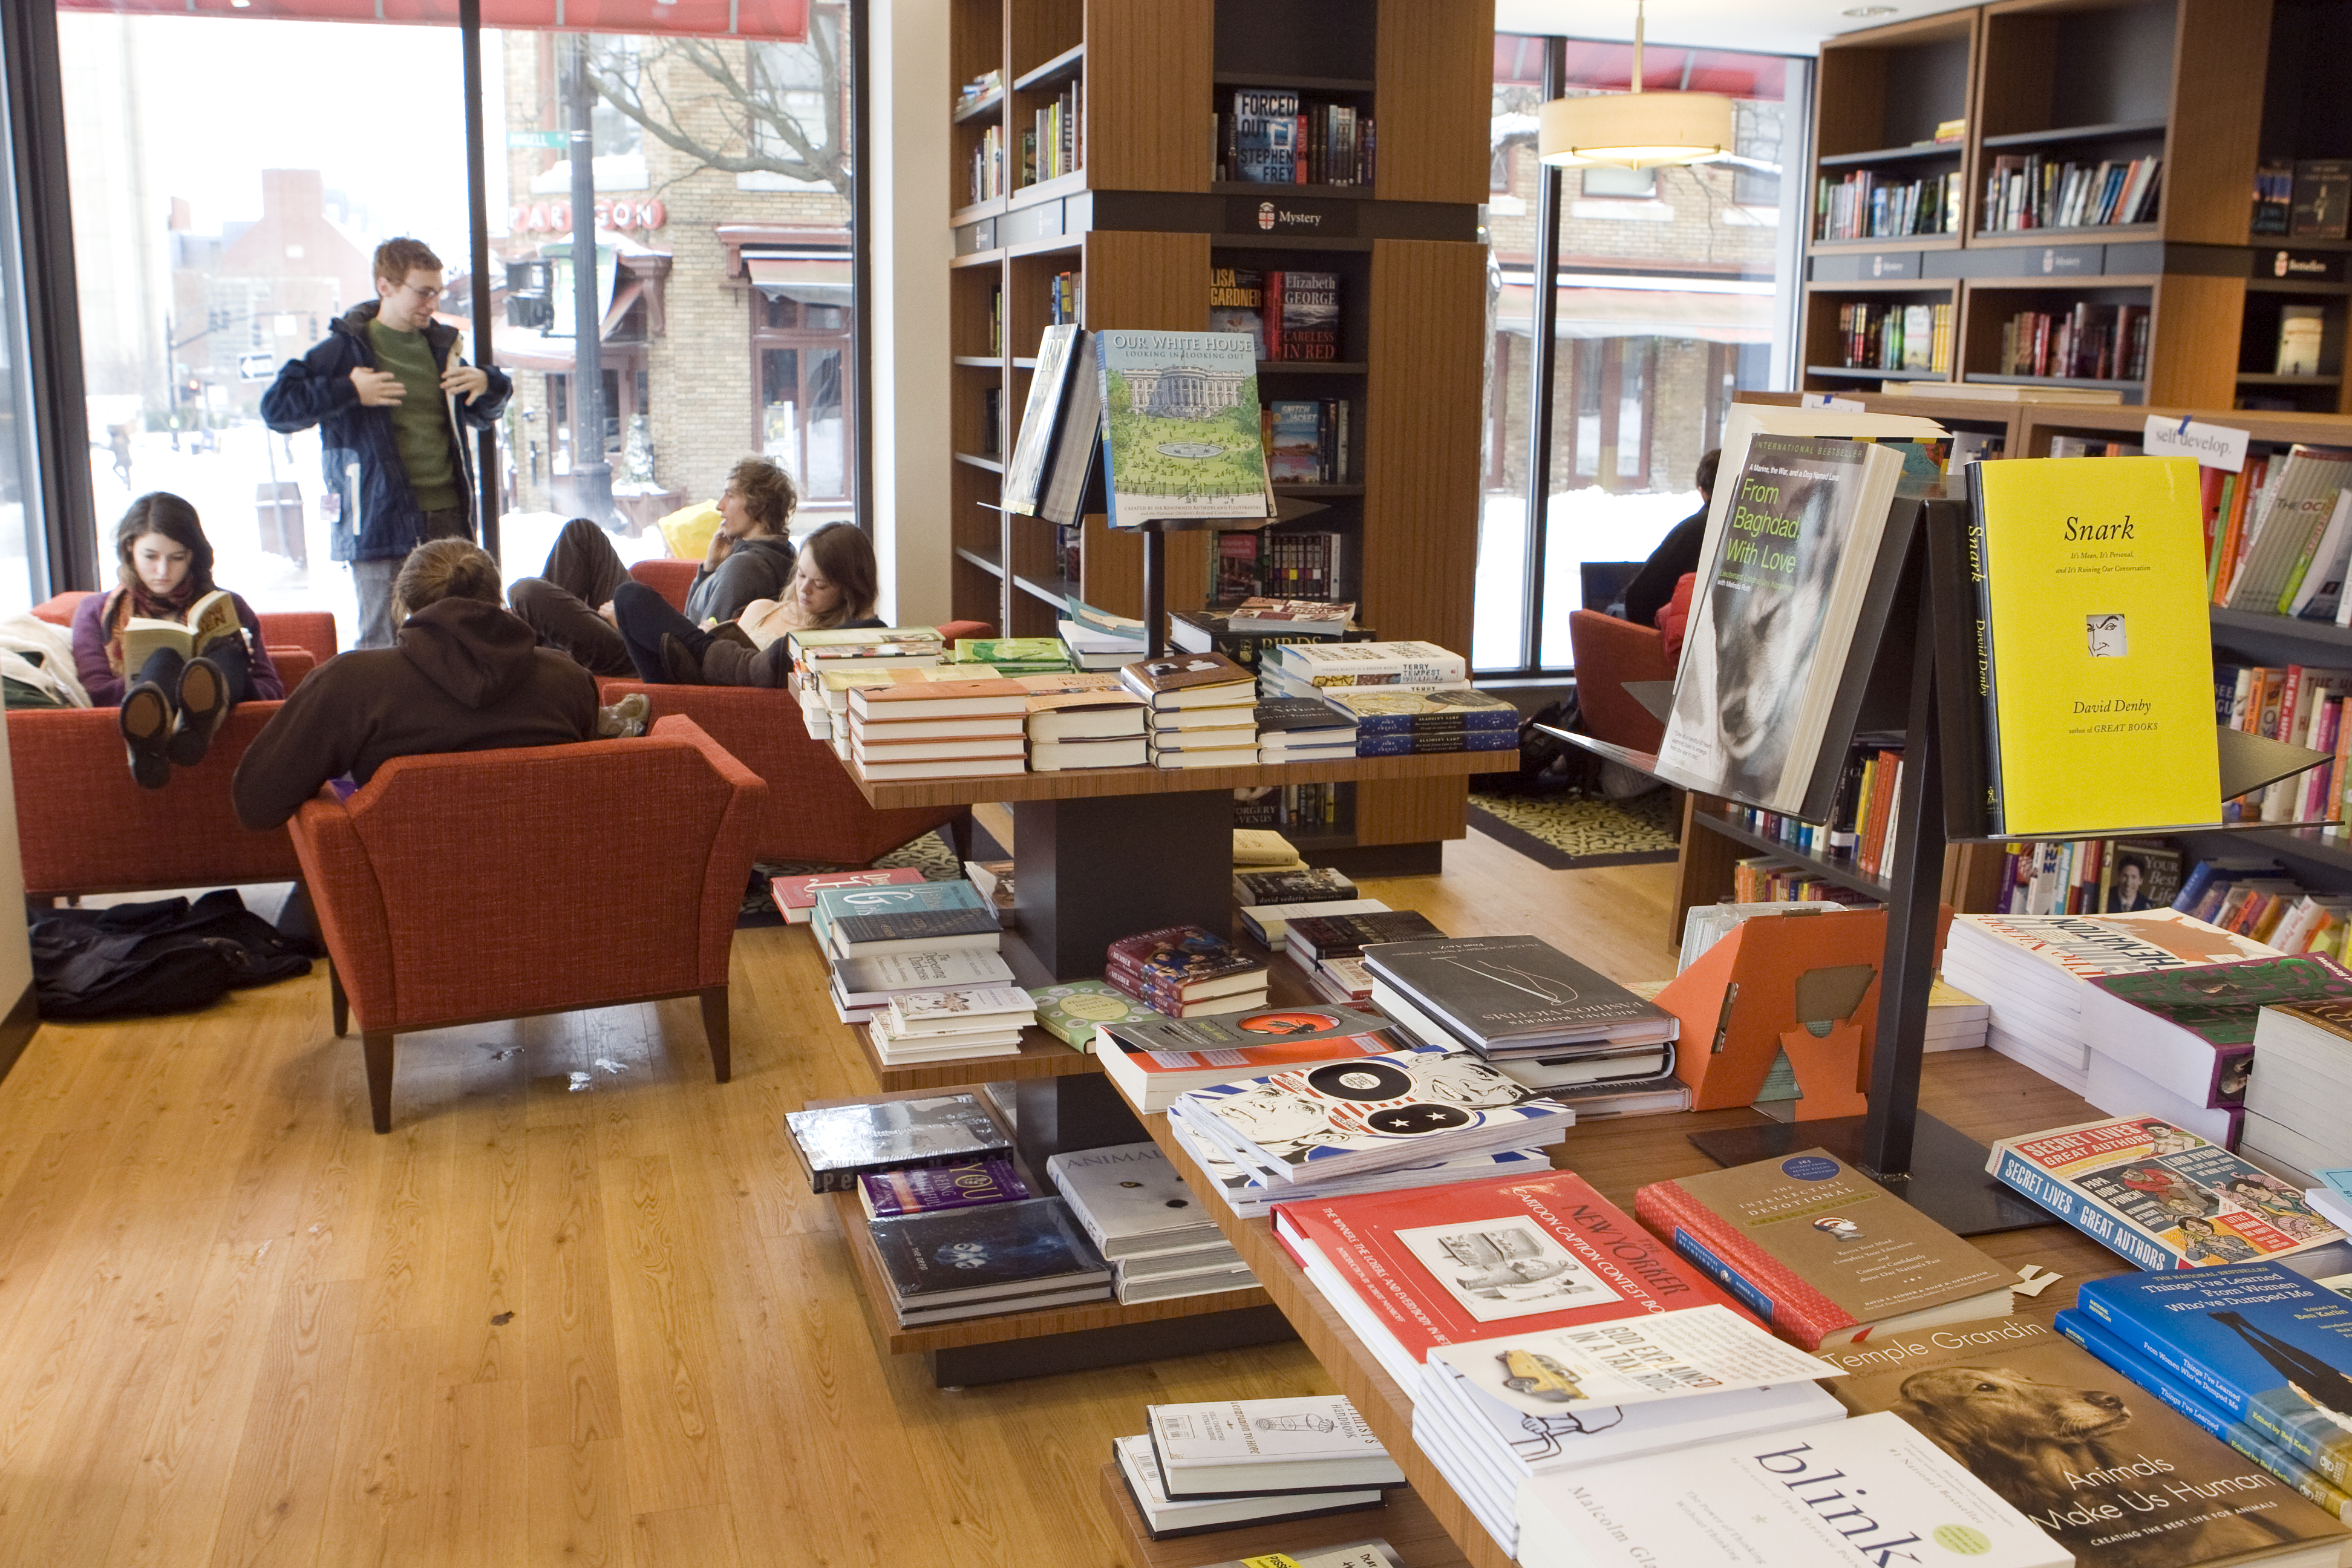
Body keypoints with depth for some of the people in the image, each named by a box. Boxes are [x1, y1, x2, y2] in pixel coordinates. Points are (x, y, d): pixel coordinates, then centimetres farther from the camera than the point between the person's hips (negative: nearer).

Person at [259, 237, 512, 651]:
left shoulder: (440, 346, 16)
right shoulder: (348, 348, -1)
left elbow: (482, 417, 29)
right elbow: (276, 407, -7)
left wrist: (487, 384, 7)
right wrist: (350, 392, -14)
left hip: (449, 519, 5)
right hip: (383, 524, -5)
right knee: (385, 643, -4)